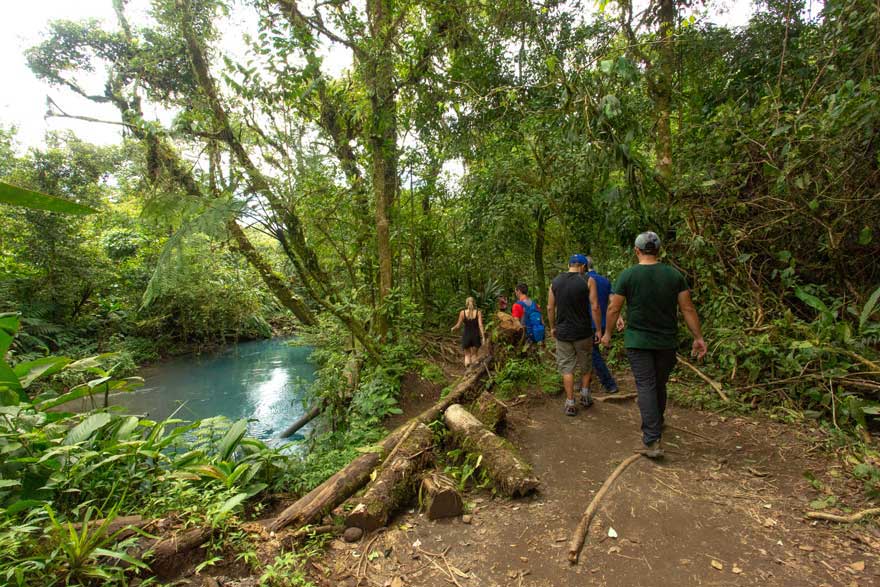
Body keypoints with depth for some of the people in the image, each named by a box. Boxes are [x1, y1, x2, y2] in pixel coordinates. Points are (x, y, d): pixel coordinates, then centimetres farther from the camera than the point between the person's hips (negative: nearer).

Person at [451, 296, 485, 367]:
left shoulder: (462, 312, -4)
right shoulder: (478, 312, -4)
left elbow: (458, 325, 1)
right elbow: (480, 325, -11)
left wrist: (453, 328, 21)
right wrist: (483, 337, -8)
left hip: (466, 335, 0)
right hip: (476, 335, 0)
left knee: (467, 355, 15)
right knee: (474, 355, 18)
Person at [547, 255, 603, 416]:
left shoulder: (555, 281, 2)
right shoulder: (588, 281, -7)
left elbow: (550, 308, 4)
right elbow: (595, 307, -10)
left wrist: (552, 327, 15)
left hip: (563, 332, 2)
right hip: (583, 332, -1)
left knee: (567, 368, 8)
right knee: (585, 365, 22)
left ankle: (570, 404, 10)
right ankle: (585, 393, 25)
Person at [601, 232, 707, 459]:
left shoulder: (627, 275, -9)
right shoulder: (674, 274, -1)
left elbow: (613, 309, -7)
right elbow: (688, 309, -1)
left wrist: (607, 333, 7)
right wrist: (698, 337, 7)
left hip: (638, 341, -3)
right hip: (666, 341, 3)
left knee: (646, 387, -2)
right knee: (659, 385, 19)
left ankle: (653, 441, -8)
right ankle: (657, 424, 40)